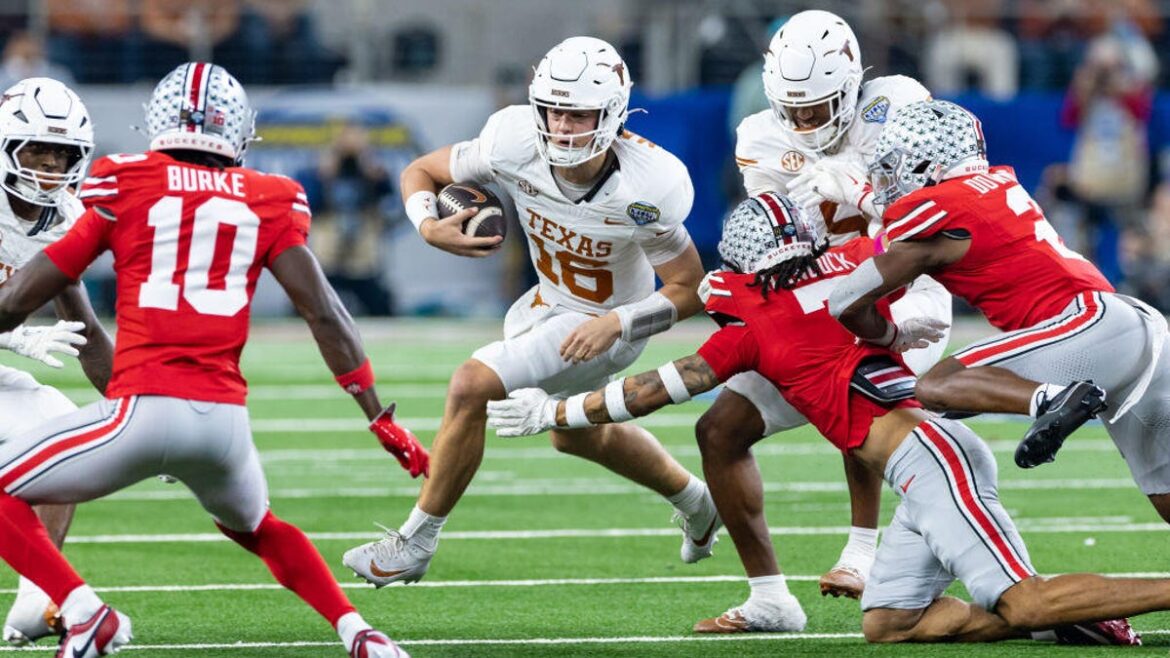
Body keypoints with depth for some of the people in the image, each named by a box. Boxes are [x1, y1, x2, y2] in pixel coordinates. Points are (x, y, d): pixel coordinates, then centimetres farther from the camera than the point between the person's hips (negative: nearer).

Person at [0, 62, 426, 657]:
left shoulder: (124, 188, 5)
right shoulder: (267, 205, 10)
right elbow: (324, 314, 7)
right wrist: (380, 418, 14)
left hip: (143, 407, -4)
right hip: (224, 420, 4)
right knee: (256, 527, 33)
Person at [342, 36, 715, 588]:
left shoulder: (644, 189, -34)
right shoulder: (516, 144, -25)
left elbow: (690, 290, -22)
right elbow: (421, 172, -9)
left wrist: (615, 324, -33)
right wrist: (430, 227, -29)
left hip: (608, 320, -7)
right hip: (549, 301, 7)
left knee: (472, 387, -21)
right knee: (575, 434, 29)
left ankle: (416, 543, -6)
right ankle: (696, 503, 54)